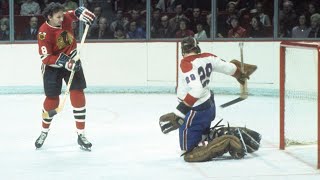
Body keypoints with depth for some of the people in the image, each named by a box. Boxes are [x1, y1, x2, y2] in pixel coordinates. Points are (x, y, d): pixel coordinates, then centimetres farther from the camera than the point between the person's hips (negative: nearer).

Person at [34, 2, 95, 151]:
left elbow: (76, 12, 11)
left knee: (78, 95, -7)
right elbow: (46, 58, -25)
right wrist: (65, 62, -33)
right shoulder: (44, 32, -24)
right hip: (52, 67, -4)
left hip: (72, 61, 4)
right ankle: (44, 132, 26)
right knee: (52, 99, 1)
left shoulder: (65, 18, -10)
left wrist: (83, 14, -12)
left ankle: (81, 135, -2)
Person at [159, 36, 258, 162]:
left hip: (197, 111, -9)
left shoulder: (186, 64, -21)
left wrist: (179, 113, -28)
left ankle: (225, 144, -15)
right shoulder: (208, 58, 0)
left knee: (189, 150, -5)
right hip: (209, 104, 9)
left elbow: (196, 89, -32)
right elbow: (229, 68, 8)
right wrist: (241, 74, 31)